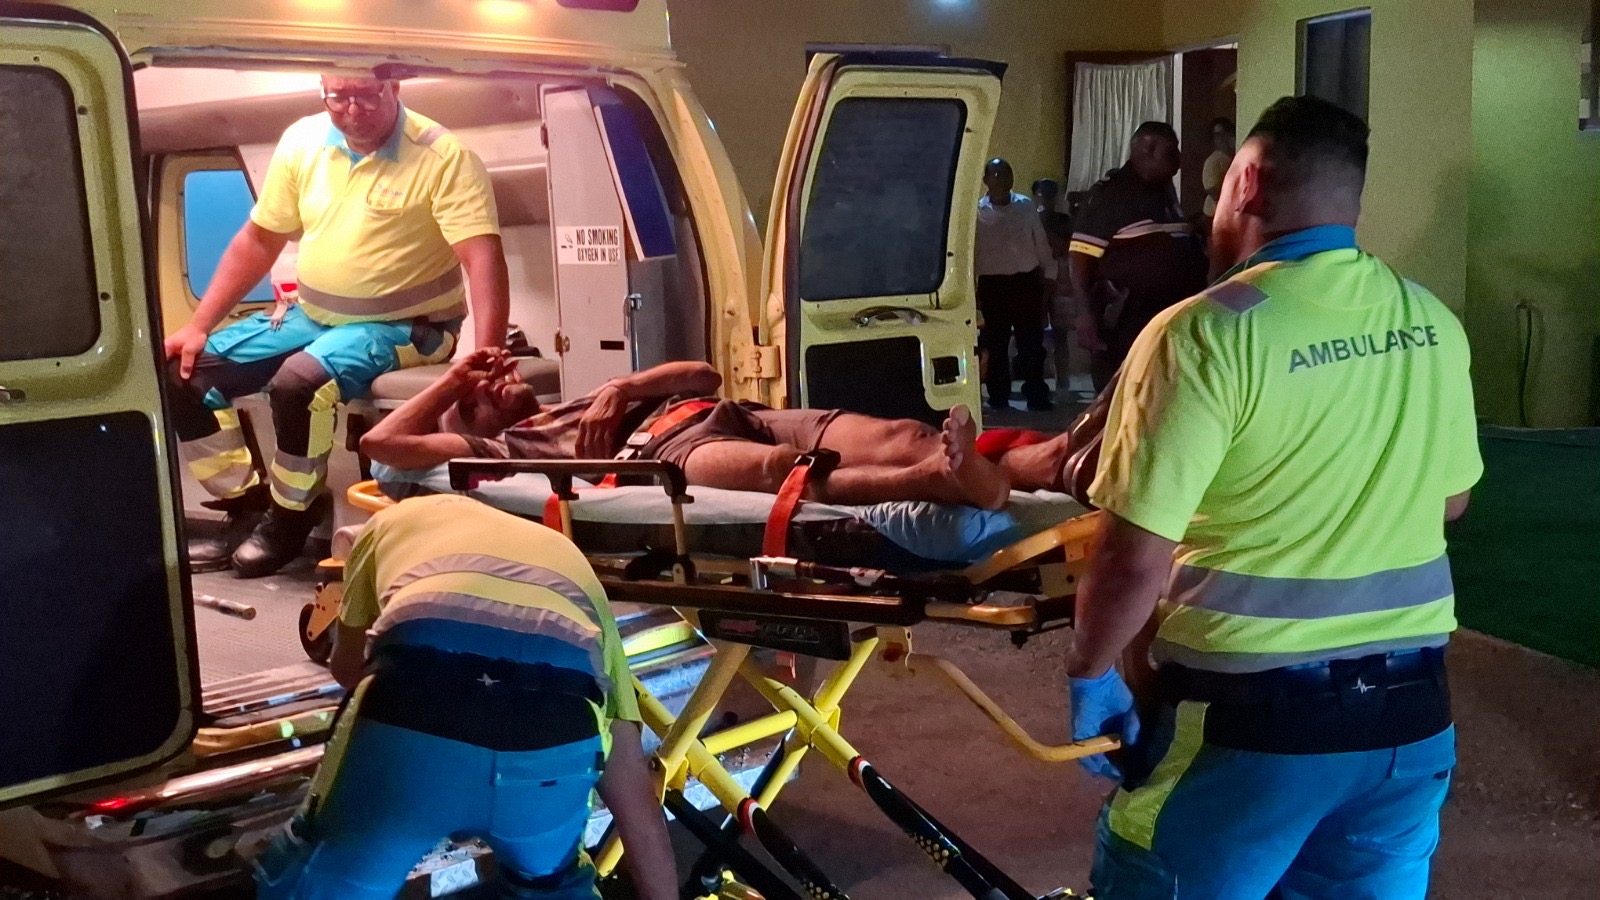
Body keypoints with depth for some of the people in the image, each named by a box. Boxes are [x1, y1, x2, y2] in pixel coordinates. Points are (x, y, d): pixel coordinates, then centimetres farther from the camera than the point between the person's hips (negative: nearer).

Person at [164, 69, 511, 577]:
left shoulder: (443, 157, -18)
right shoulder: (302, 141, 0)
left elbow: (484, 257, -27)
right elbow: (257, 242, 9)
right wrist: (198, 326, 4)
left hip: (402, 327, -6)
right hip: (310, 316, 7)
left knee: (298, 382, -33)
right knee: (184, 371, -2)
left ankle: (290, 517, -7)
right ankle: (247, 503, 12)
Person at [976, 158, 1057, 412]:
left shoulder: (1026, 205, 5)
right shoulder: (977, 212, -4)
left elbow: (1041, 243, 10)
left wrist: (1049, 274, 8)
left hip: (1027, 280, 2)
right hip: (993, 284, -2)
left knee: (1032, 342, 5)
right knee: (997, 344, 5)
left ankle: (1037, 396, 14)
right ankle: (999, 398, 14)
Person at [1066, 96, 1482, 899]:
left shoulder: (1205, 333, -18)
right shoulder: (1432, 324, 1)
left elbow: (1134, 558, -18)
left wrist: (1089, 671, -2)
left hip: (1252, 713, -5)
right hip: (1408, 710, 6)